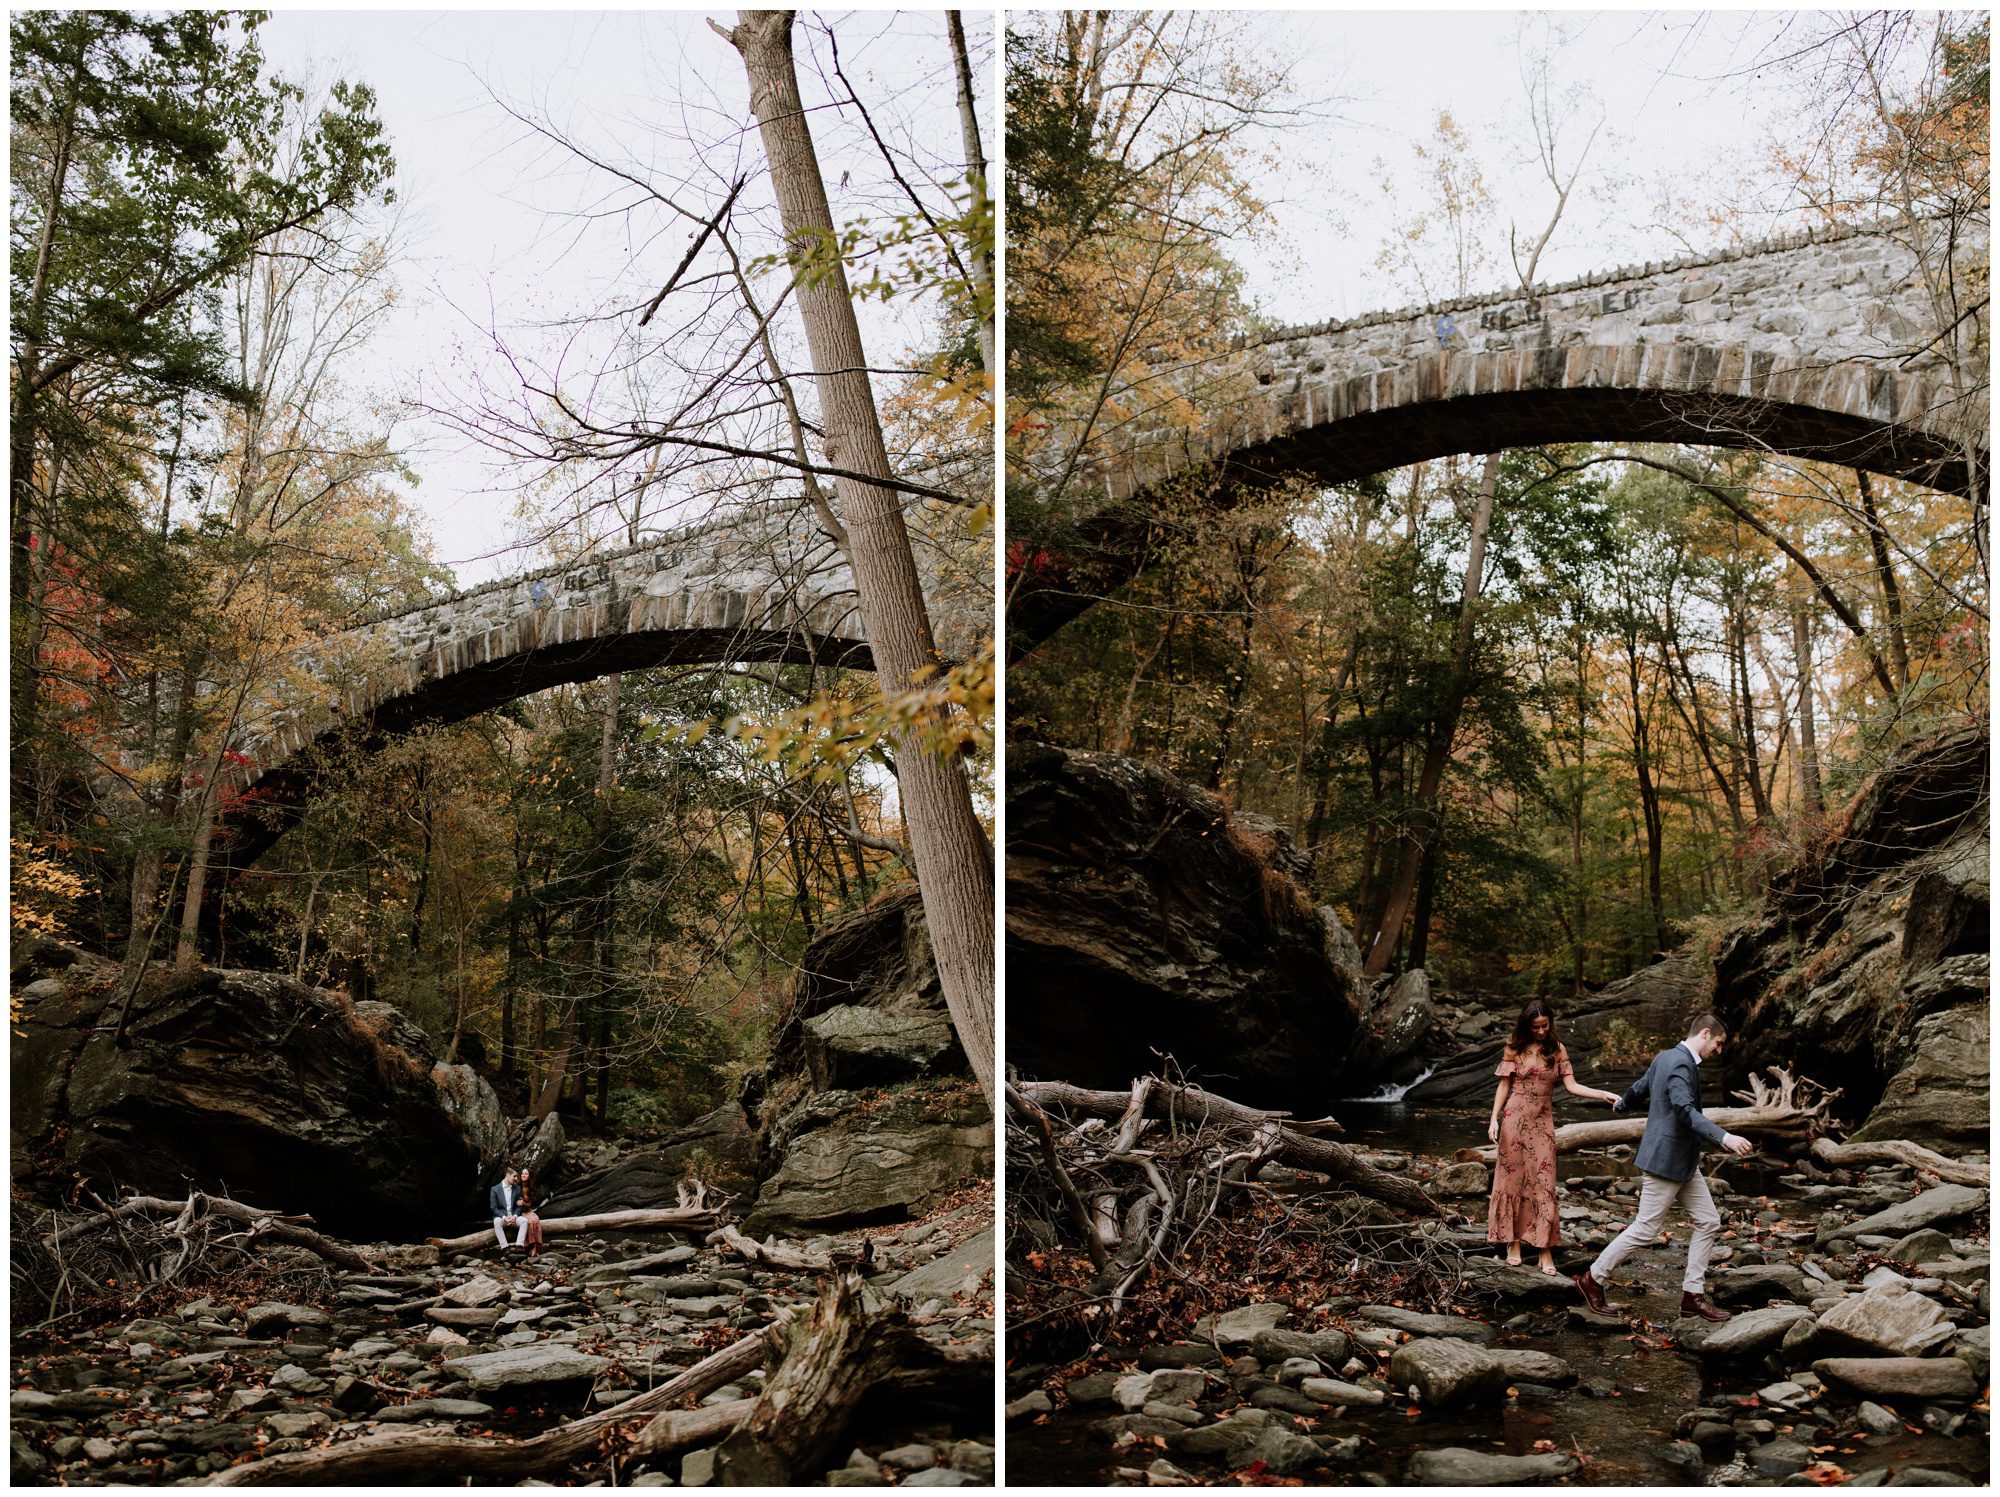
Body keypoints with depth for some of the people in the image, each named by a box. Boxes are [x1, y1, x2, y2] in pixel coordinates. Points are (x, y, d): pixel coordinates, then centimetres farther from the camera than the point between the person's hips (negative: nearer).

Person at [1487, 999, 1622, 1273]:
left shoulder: (1557, 1050, 2)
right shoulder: (1514, 1048, -1)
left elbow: (1572, 1086, -2)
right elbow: (1504, 1086, 2)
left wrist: (1603, 1094, -16)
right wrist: (1494, 1119, -5)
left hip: (1543, 1122, 1)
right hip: (1515, 1119, -1)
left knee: (1543, 1184, -1)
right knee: (1513, 1178, 3)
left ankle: (1546, 1250, 2)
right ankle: (1513, 1243, 12)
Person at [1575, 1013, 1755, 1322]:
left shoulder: (1665, 1058, 10)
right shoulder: (1680, 1064, -20)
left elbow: (1640, 1088, 26)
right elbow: (1685, 1110, -34)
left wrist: (1622, 1104, 48)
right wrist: (1724, 1138, -44)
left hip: (1683, 1163, 11)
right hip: (1665, 1160, -11)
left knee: (1709, 1222, 8)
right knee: (1645, 1229, -2)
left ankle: (1693, 1295, 13)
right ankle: (1593, 1279, 11)